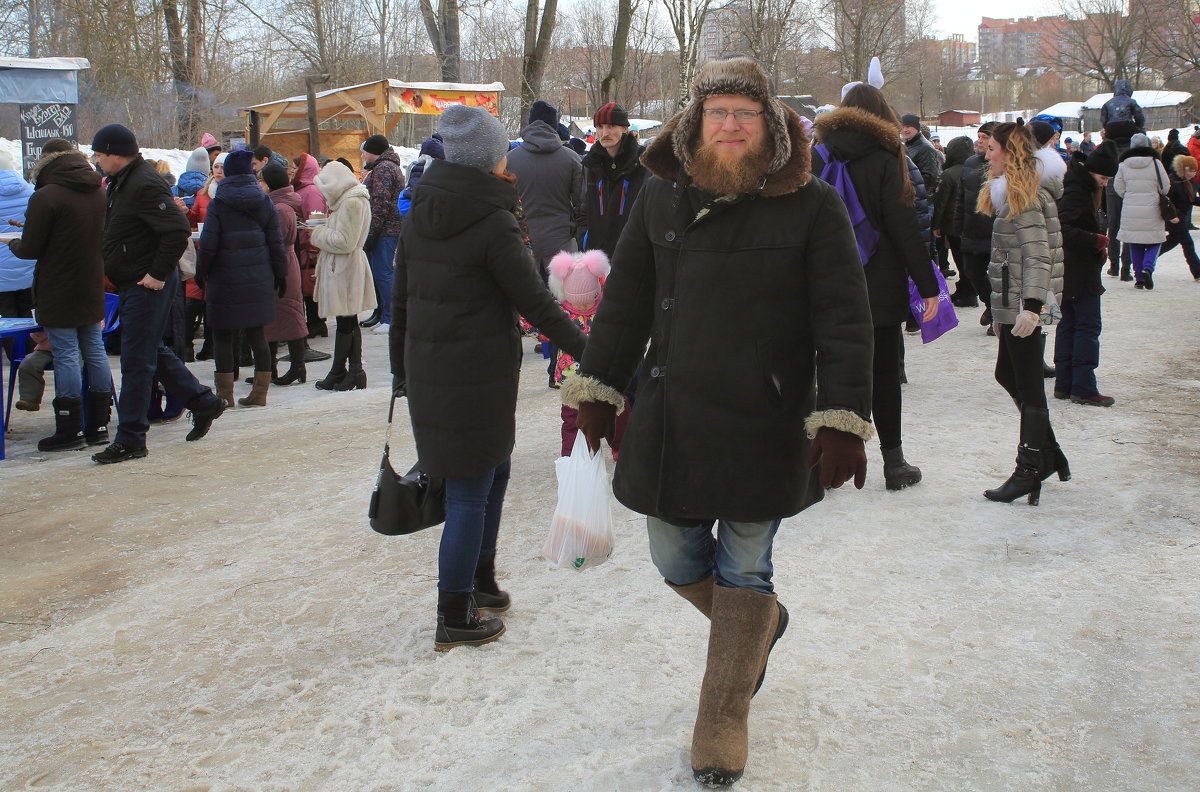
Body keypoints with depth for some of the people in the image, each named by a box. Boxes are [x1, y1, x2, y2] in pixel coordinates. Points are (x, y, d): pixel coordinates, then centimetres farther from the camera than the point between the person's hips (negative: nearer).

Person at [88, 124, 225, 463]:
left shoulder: (144, 186, -20)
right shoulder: (123, 182, 13)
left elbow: (178, 229, -28)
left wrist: (158, 273, -23)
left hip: (147, 286, -11)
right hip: (132, 282, 11)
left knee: (136, 361, -5)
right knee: (153, 352, 19)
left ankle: (130, 440, 2)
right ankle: (203, 403, 30)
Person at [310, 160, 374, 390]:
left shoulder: (351, 203, -18)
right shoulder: (352, 199, 14)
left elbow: (344, 242, -20)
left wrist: (319, 234, -7)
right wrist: (323, 231, 8)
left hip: (344, 268, -10)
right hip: (345, 266, 10)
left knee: (345, 323, -2)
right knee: (350, 322, 12)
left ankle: (338, 373, 4)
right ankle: (355, 371, 15)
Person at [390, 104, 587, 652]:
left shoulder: (420, 214, 6)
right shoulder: (493, 223, -15)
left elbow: (400, 297, 10)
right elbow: (534, 302, -12)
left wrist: (401, 368, 19)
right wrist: (586, 349, -1)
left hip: (426, 368, 7)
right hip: (480, 374, -7)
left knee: (494, 468, 22)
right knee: (470, 492, 1)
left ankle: (480, 581, 34)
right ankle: (455, 620, 10)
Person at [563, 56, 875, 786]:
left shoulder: (811, 204, -7)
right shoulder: (662, 197, 4)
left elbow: (844, 320, -8)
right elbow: (625, 302, 12)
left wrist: (844, 421, -15)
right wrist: (596, 389, 11)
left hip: (766, 425, -4)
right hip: (672, 418, 4)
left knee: (744, 572, 6)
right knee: (677, 561, 13)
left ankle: (723, 723, 24)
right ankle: (761, 623, 46)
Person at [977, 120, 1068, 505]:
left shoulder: (1026, 197, -14)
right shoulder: (1012, 193, 15)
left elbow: (1038, 255, -21)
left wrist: (1031, 306, -28)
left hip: (1023, 305, -10)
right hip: (1012, 304, 10)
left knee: (1028, 386, -4)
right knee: (1008, 375, 16)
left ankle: (1029, 471, 2)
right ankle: (1050, 454, 23)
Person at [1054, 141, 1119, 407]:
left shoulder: (1080, 188, 13)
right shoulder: (1075, 193, -18)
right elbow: (1064, 230, -29)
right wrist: (1096, 240, -24)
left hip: (1068, 273, 10)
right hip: (1080, 273, -10)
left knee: (1068, 325, 11)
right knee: (1088, 326, -6)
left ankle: (1064, 384, 15)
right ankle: (1083, 388, -5)